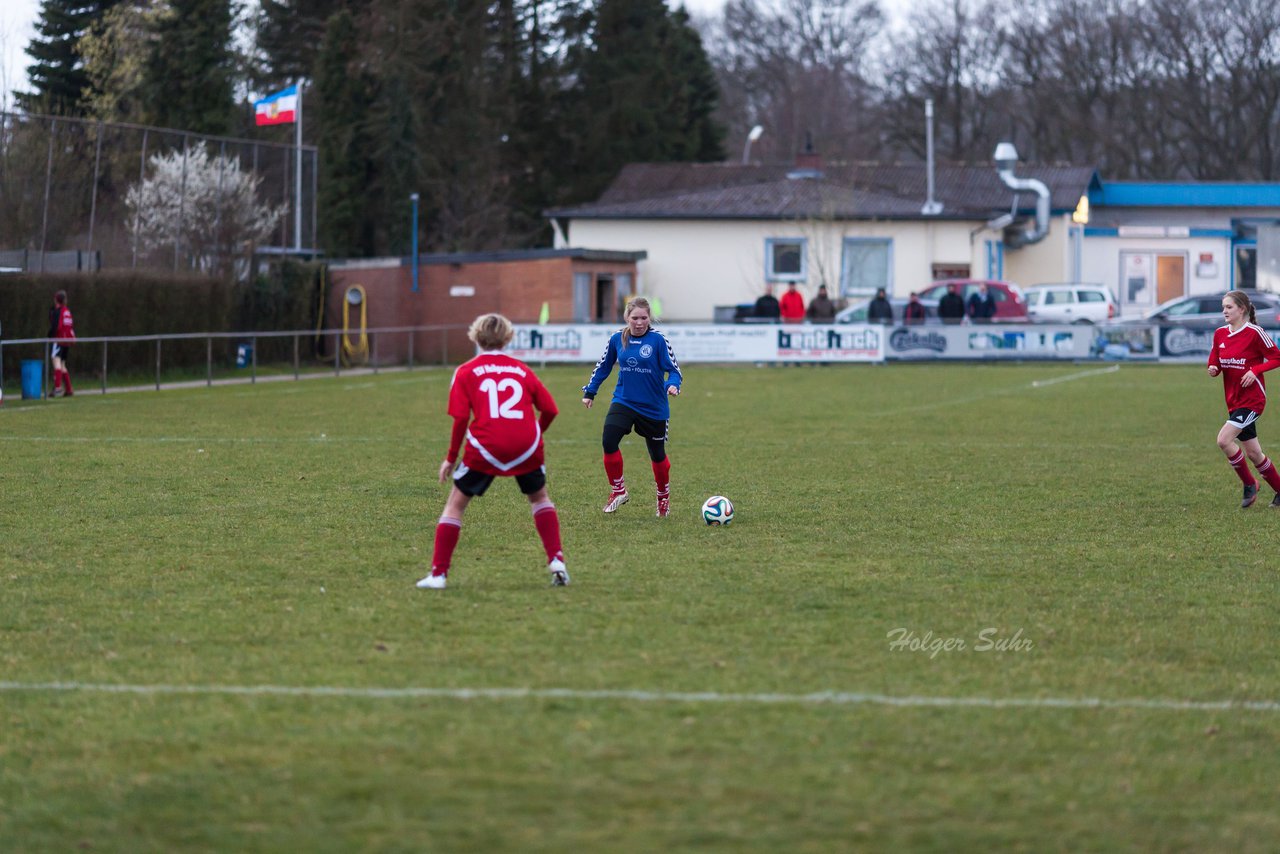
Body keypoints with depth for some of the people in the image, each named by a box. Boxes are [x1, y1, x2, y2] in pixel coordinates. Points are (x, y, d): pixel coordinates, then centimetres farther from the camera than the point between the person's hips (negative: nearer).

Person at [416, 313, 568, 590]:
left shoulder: (466, 372, 7)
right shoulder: (522, 370, 14)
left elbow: (460, 418, -3)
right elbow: (549, 409, 10)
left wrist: (451, 458, 5)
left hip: (486, 446, -2)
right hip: (526, 446, 2)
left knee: (456, 503, 12)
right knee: (539, 498, 27)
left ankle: (438, 573, 5)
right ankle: (556, 561, 15)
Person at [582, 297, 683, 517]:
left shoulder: (658, 340, -11)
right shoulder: (617, 339, -1)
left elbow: (673, 369, -9)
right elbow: (603, 366, 13)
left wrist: (672, 385, -29)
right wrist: (590, 391, 13)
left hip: (654, 408, -2)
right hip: (624, 402, 2)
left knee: (657, 454, 10)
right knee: (608, 441, -20)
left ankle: (664, 497, 37)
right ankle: (618, 491, -1)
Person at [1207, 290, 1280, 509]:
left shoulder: (1254, 332, -13)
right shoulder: (1220, 334, 6)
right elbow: (1214, 363, 13)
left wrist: (1255, 370, -20)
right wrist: (1213, 369, -10)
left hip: (1252, 399, -7)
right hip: (1234, 401, 7)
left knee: (1224, 440, -20)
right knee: (1252, 453, 11)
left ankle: (1249, 485, -3)